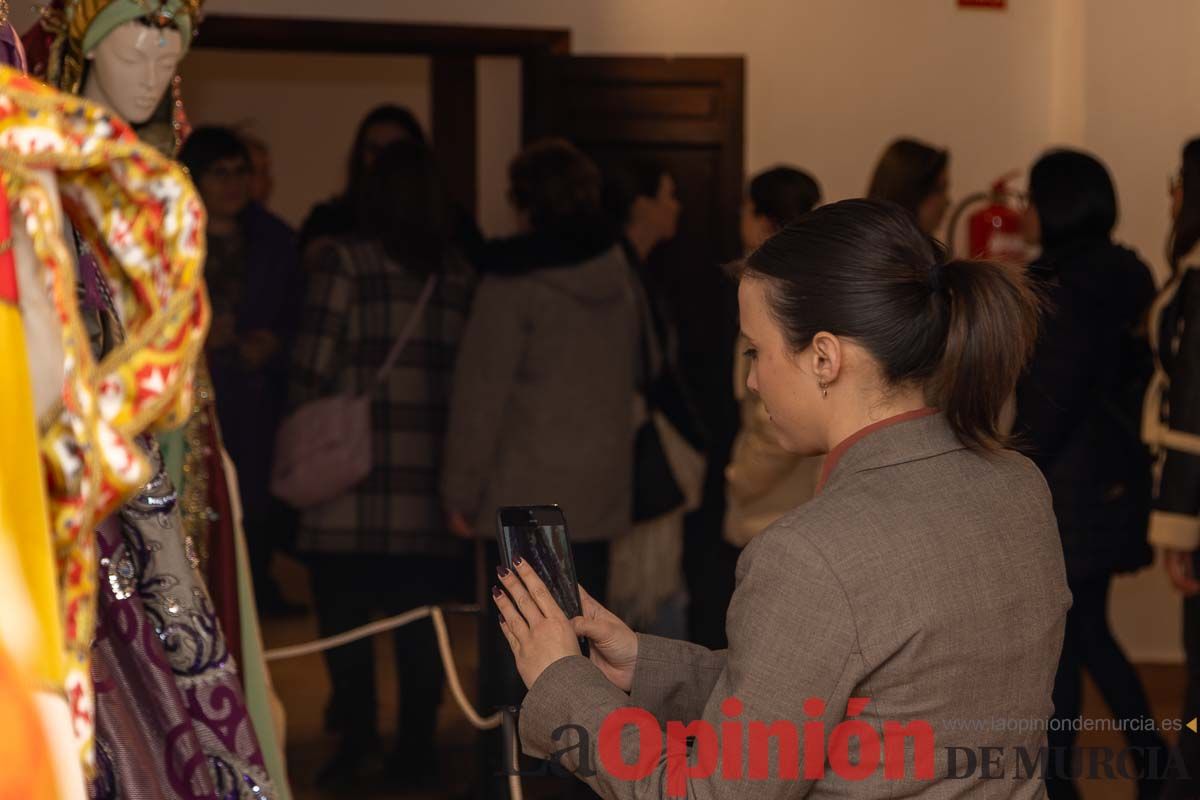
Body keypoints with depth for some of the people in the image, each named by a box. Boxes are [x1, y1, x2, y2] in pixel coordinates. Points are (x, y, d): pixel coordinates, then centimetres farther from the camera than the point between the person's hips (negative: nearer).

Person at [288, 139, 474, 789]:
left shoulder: (340, 260, -4)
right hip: (431, 479, 3)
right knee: (419, 615, 10)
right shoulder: (459, 273, 4)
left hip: (352, 475, -3)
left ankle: (358, 739, 2)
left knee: (343, 612, 7)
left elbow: (312, 365, -6)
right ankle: (415, 748, 13)